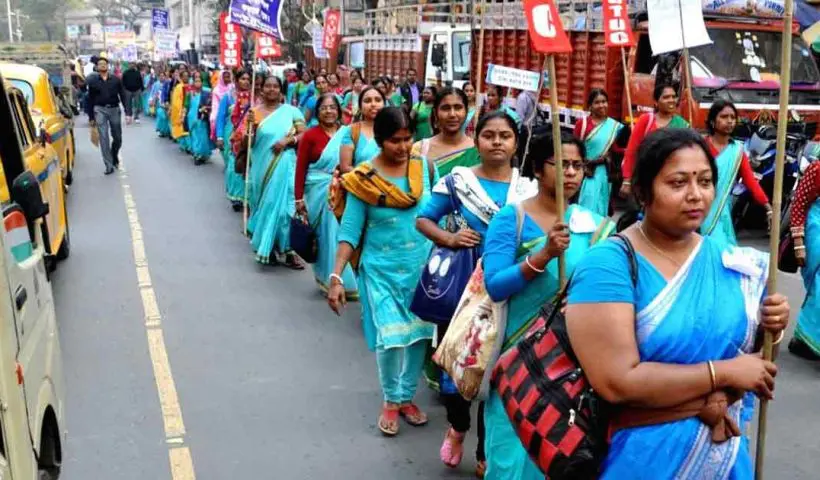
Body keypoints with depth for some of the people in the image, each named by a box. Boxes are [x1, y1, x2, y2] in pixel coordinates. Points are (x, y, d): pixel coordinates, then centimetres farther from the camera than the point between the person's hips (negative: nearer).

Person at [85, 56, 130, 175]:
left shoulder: (116, 79, 2)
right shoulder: (93, 81, 2)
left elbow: (123, 96, 1)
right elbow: (90, 99, 8)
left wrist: (128, 112, -8)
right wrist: (91, 117, 8)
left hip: (114, 109, 1)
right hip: (100, 110, -1)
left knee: (117, 138, 9)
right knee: (104, 138, -6)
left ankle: (114, 156, 39)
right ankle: (109, 165, -4)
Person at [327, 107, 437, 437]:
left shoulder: (425, 168, -4)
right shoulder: (364, 179, -11)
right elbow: (350, 229, -10)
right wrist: (336, 276, -16)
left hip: (422, 266, 3)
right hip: (382, 268, -3)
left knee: (419, 333, 9)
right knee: (390, 336, -8)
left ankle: (407, 396, 29)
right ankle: (391, 400, 17)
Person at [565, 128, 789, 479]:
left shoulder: (733, 263, 0)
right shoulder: (608, 265, -18)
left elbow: (745, 349, 11)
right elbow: (616, 382, -25)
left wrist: (769, 329, -10)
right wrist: (722, 374, -20)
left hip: (724, 450, 5)